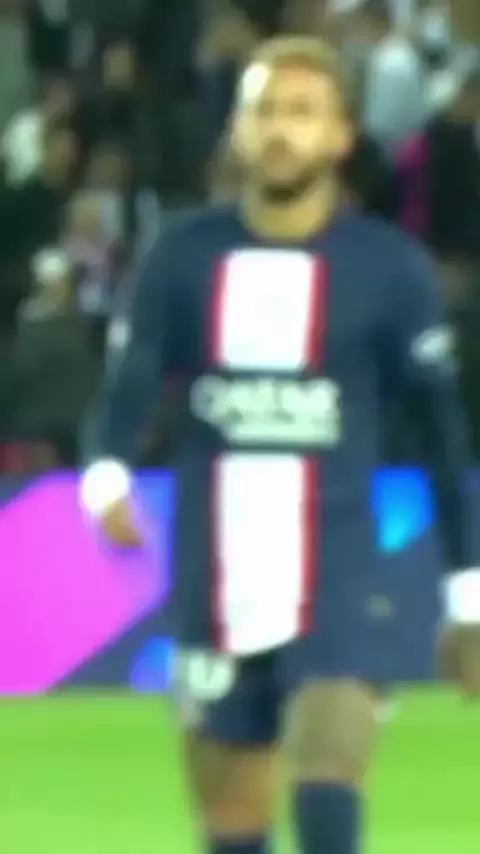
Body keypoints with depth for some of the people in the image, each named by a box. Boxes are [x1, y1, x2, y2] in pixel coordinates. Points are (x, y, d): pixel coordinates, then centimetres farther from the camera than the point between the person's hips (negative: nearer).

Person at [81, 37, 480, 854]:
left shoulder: (387, 266, -2)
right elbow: (128, 384, -5)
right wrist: (106, 476, -29)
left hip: (338, 584, -3)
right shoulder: (185, 255, 2)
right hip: (216, 593, 3)